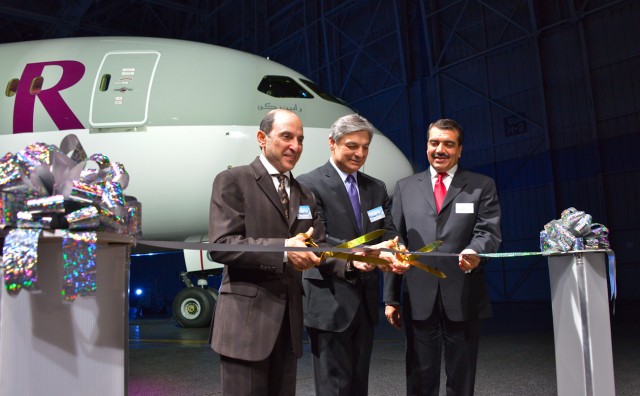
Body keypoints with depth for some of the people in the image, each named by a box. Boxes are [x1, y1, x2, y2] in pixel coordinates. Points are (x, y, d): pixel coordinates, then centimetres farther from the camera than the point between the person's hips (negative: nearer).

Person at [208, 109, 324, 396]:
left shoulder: (304, 195, 16)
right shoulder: (232, 181, -5)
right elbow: (220, 245, -17)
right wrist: (283, 248, -26)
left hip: (289, 321, 6)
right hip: (246, 321, -6)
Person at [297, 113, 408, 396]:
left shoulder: (376, 188, 12)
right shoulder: (309, 185, -9)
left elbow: (389, 234, 6)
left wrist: (398, 257, -18)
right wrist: (352, 259, -34)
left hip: (365, 300, 6)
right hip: (330, 301, -6)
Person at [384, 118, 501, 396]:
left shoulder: (482, 186, 6)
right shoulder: (405, 187, 9)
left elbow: (489, 232, -5)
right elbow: (396, 243, 7)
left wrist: (475, 251, -30)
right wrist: (391, 297, 4)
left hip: (463, 298, -1)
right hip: (418, 299, 1)